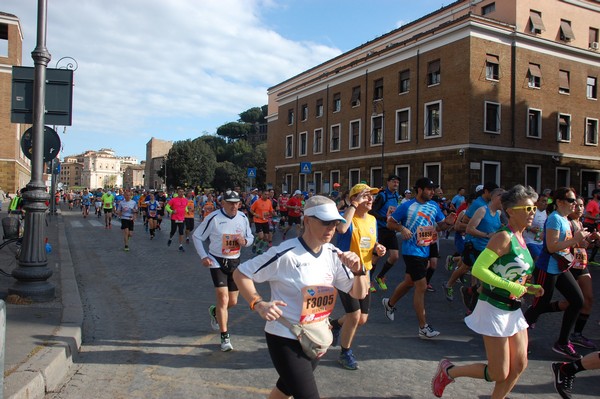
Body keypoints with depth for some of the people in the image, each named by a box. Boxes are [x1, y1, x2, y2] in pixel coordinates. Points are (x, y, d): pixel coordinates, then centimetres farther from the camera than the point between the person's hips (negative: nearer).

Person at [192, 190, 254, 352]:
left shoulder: (243, 218, 0)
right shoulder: (213, 218, -13)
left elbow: (250, 237, 12)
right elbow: (196, 236, -3)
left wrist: (245, 241, -12)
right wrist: (203, 256, -10)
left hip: (235, 262, 5)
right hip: (217, 261, -5)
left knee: (232, 301, 10)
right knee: (223, 298, -13)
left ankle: (215, 312, 45)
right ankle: (225, 337, 0)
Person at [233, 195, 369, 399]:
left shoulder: (333, 254, -1)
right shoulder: (286, 253, -21)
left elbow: (359, 293, 2)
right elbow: (240, 273, -14)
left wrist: (358, 269, -17)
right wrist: (259, 304, -27)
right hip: (285, 339, -7)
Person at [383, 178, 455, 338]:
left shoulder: (434, 206, 6)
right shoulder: (407, 206, -9)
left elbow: (441, 225, 8)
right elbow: (390, 223, -3)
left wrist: (448, 223, -13)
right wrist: (402, 228, -21)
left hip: (425, 251, 7)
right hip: (412, 251, -7)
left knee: (409, 282, 22)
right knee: (421, 286, -9)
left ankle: (390, 303, 47)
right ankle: (423, 328, 0)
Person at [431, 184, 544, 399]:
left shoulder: (520, 239, 9)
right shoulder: (504, 237, -18)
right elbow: (478, 269, -26)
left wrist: (529, 288, 3)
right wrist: (512, 287, -25)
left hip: (513, 309, 9)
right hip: (494, 309, -9)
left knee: (519, 366, 11)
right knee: (499, 374, 0)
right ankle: (448, 370, 19)